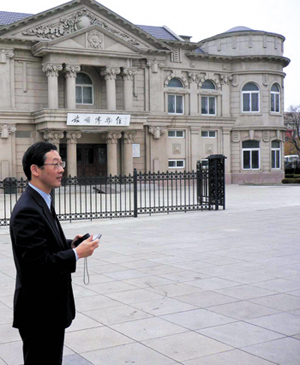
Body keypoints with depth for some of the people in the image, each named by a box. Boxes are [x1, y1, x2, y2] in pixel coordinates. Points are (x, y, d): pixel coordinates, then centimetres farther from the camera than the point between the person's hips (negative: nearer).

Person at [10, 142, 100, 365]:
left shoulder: (43, 203, 9)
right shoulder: (28, 210, -23)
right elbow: (36, 262, -28)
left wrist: (70, 244, 1)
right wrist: (76, 253, -21)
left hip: (51, 307, 10)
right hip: (39, 312, -10)